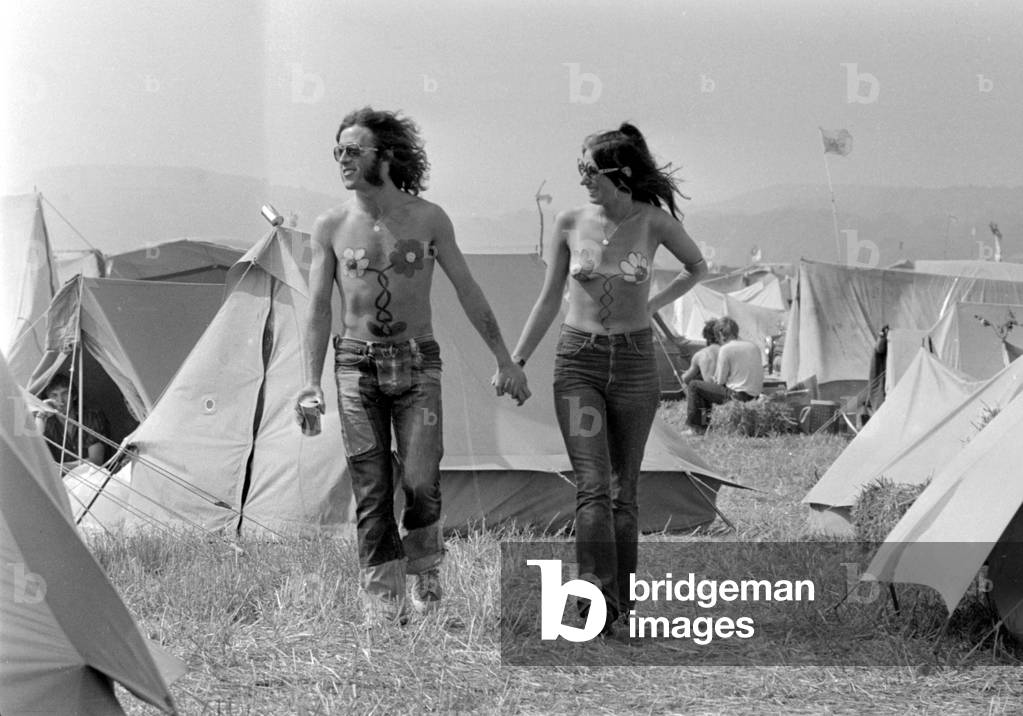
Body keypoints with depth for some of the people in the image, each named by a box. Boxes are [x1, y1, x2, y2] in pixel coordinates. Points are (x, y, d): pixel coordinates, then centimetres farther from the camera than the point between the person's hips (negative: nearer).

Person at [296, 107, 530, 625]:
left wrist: (504, 360, 5)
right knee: (371, 492, -3)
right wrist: (312, 381, -6)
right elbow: (319, 307, 3)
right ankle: (382, 602, 5)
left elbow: (468, 291, 6)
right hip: (357, 364, 1)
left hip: (417, 361, -1)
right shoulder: (331, 227, 2)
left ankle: (424, 563, 16)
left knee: (420, 482, -12)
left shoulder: (428, 219, 0)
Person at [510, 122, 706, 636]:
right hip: (578, 360, 0)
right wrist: (515, 362, 6)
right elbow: (549, 301, 8)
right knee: (592, 487, -11)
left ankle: (622, 601, 11)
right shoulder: (570, 224, -1)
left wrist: (653, 305, 7)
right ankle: (599, 602, -17)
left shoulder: (652, 222, -4)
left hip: (634, 361, 0)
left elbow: (697, 267, 15)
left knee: (623, 490, 5)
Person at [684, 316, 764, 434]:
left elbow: (720, 381, -8)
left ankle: (695, 428, 7)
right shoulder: (754, 346, 10)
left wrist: (716, 377, 16)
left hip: (737, 395, -8)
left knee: (694, 386, 5)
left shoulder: (725, 349, -10)